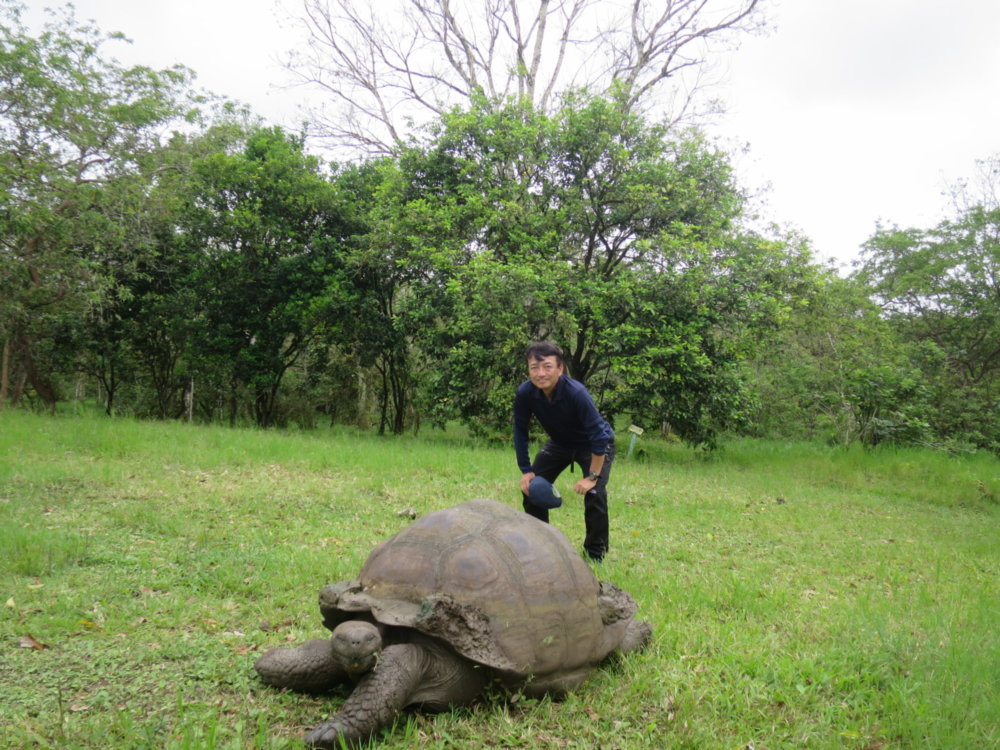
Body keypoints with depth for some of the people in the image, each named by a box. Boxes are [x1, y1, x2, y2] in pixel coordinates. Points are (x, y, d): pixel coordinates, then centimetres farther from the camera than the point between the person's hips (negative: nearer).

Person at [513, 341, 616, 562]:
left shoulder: (576, 393, -38)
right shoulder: (524, 393, -25)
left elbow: (599, 436, -33)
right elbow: (520, 431, -9)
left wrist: (592, 477, -29)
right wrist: (526, 471, -10)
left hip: (593, 445, -5)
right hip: (560, 443, 5)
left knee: (594, 493, -21)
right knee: (531, 486, -1)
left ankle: (594, 553, 0)